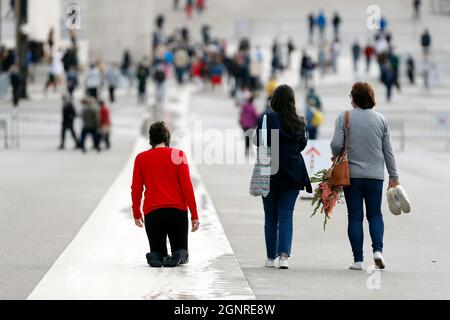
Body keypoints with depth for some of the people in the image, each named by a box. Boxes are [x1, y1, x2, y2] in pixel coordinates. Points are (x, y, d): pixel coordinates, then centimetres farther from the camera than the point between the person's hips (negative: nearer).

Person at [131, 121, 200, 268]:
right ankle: (179, 256, -23)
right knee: (181, 251, 13)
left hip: (152, 212, 1)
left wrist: (136, 214, 20)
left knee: (157, 251, 16)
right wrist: (194, 215, 2)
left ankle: (156, 256, -20)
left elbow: (136, 189, 8)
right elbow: (187, 186, -1)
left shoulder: (141, 158, 7)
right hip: (178, 211, -1)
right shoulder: (178, 155, 3)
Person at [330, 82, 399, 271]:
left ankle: (358, 260, 3)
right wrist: (394, 177, 11)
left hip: (351, 175, -2)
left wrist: (337, 158, 10)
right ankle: (378, 250, -8)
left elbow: (336, 144, -12)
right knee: (375, 214, 13)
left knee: (355, 216, 4)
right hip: (375, 175, 2)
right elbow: (388, 151, 5)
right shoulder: (380, 120, 2)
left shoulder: (344, 118, -6)